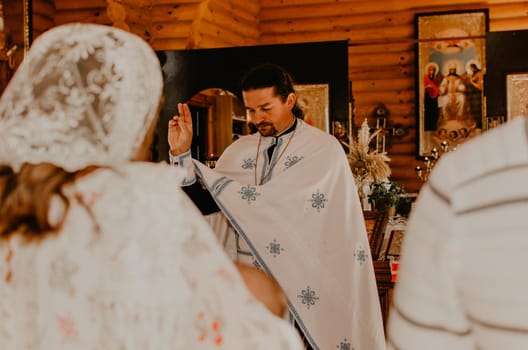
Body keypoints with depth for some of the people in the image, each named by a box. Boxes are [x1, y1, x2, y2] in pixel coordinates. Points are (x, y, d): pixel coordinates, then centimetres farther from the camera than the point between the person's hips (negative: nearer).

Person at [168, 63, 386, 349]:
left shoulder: (323, 149, -8)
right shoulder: (239, 151, 7)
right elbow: (207, 207, 0)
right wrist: (181, 154, -10)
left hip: (303, 283, -4)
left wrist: (208, 178, -11)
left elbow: (272, 201, -18)